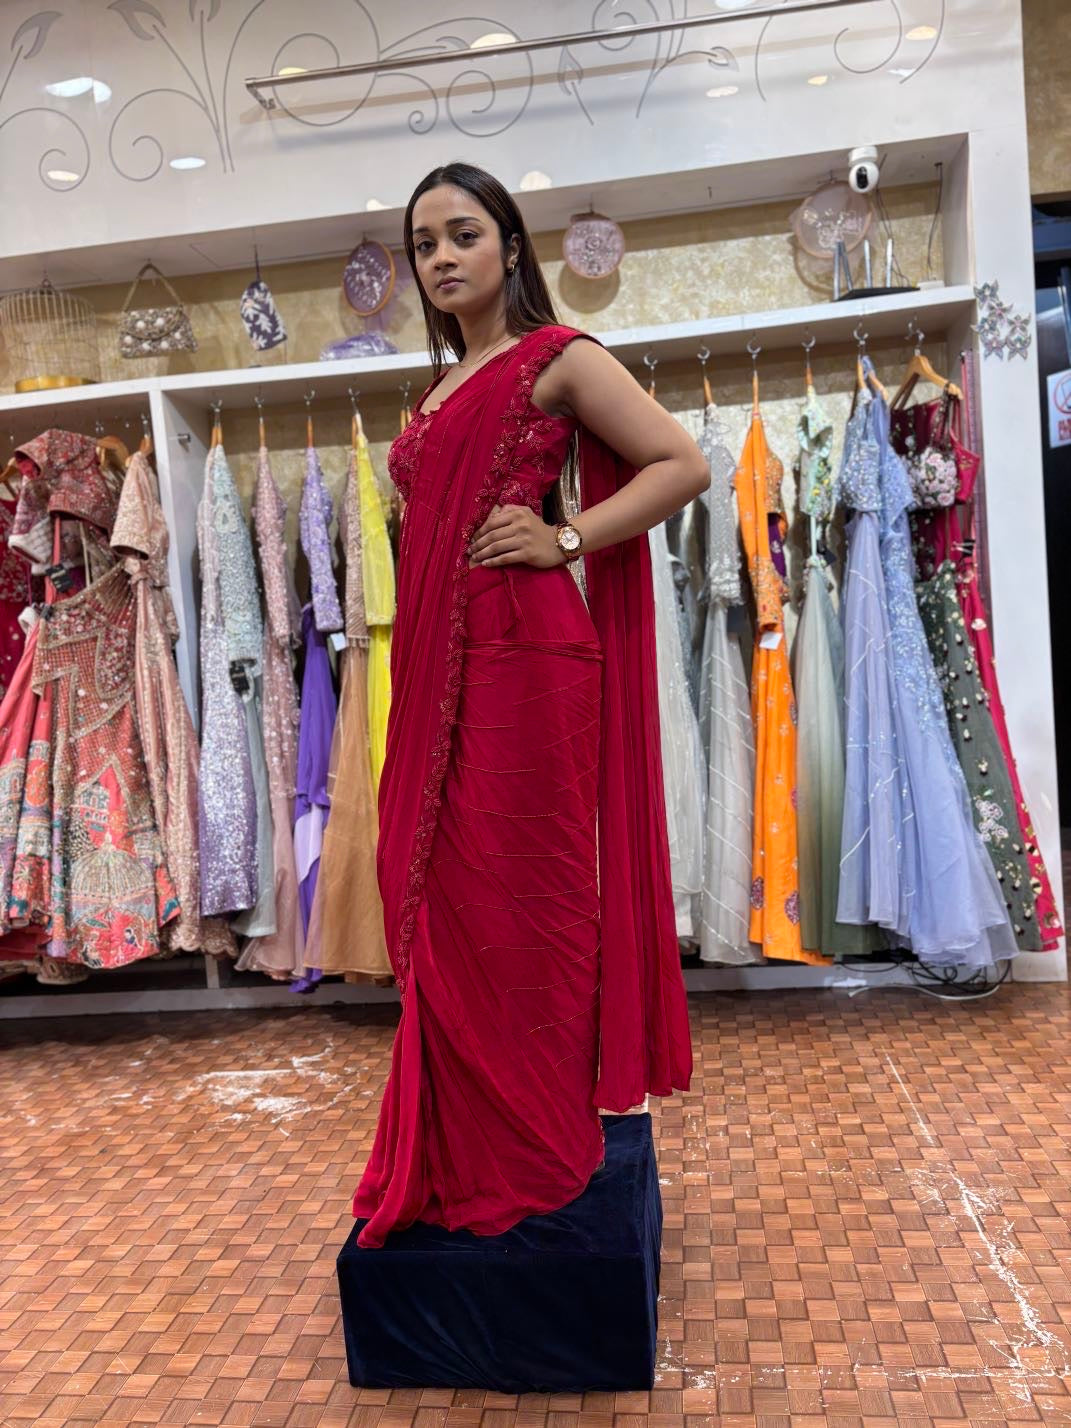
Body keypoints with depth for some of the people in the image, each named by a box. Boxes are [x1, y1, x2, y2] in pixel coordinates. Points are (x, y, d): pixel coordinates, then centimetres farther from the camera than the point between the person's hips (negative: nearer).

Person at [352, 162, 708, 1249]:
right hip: (439, 672, 8)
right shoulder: (439, 393, 22)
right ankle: (460, 1153, 26)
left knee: (518, 905, -1)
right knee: (441, 903, 10)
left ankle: (534, 1154, 18)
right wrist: (414, 692, 18)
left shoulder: (556, 358, 0)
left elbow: (683, 464, -6)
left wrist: (565, 539, -13)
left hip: (523, 660, -8)